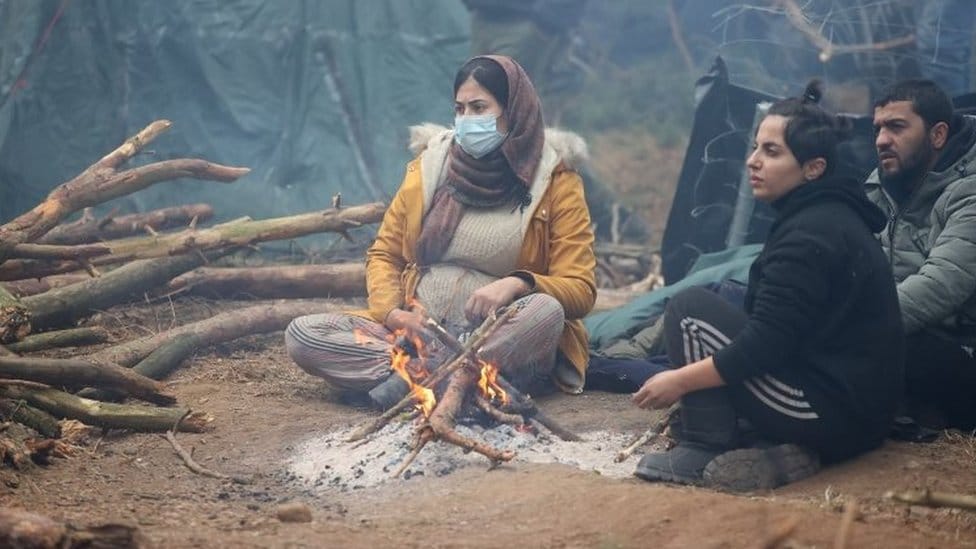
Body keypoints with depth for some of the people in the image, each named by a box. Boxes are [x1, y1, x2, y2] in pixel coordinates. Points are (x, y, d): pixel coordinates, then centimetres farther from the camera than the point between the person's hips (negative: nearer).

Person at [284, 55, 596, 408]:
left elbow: (581, 291, -4)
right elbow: (383, 256, 15)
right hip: (415, 333, 4)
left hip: (498, 339, -3)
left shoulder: (555, 182, 1)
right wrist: (393, 312, -7)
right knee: (301, 335, -18)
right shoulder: (430, 166, 11)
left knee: (545, 312, -36)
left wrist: (518, 284, -24)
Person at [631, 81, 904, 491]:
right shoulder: (833, 217, 14)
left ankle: (705, 451, -9)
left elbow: (766, 345, -21)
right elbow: (769, 330, 20)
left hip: (830, 413, -10)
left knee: (690, 309, -8)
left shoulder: (809, 235, -17)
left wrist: (680, 381, -12)